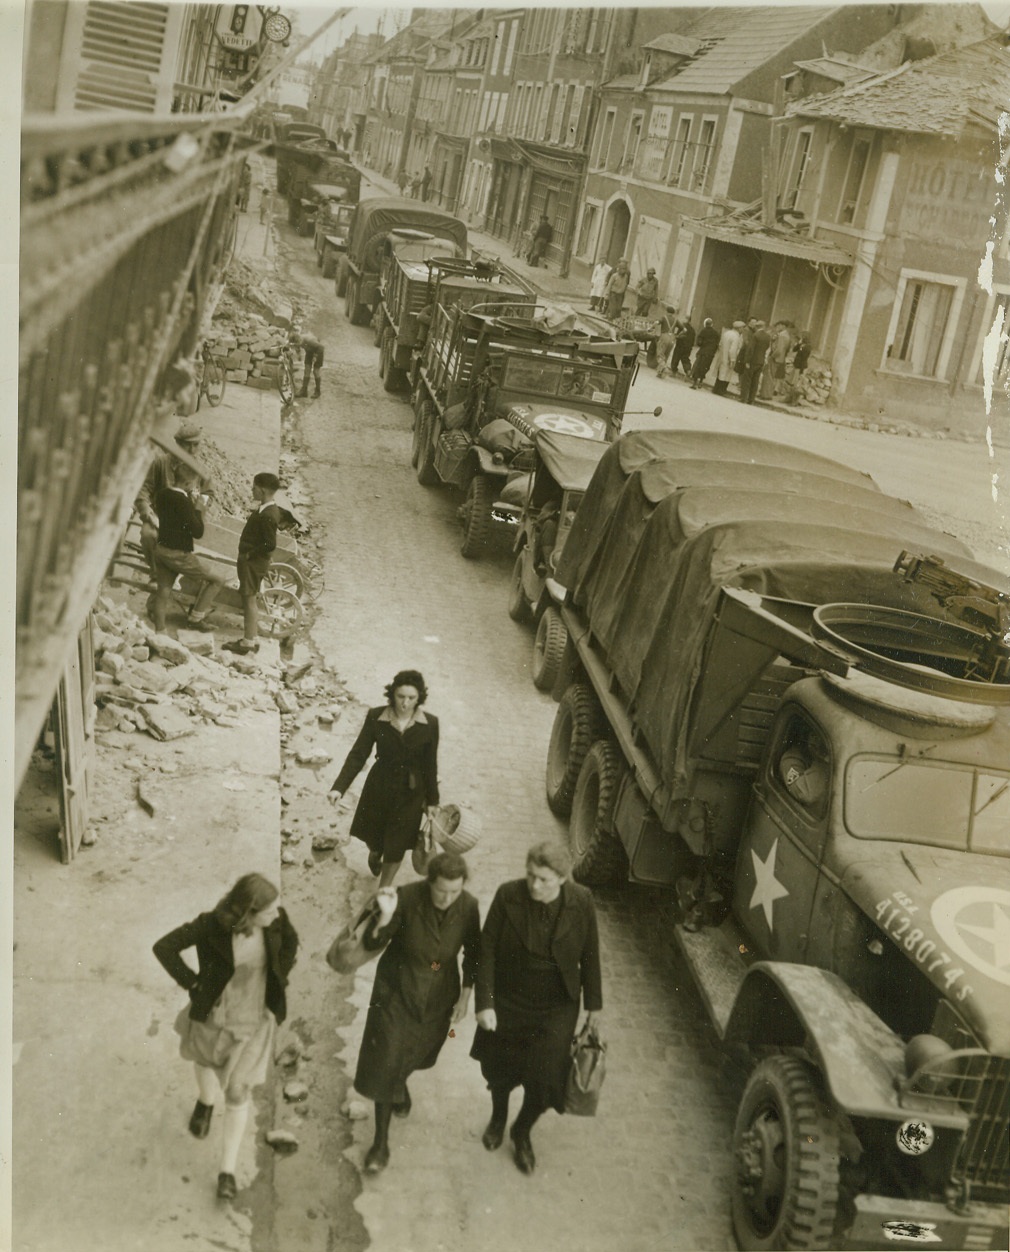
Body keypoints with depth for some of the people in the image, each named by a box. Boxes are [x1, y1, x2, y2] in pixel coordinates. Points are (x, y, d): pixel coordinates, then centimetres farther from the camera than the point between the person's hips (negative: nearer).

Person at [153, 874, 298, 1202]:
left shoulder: (276, 920, -23)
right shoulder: (212, 925, -31)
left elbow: (290, 943, 0)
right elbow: (164, 947, -23)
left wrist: (279, 984, -3)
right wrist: (192, 982, -19)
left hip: (253, 1021, 0)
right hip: (213, 1014, 0)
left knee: (237, 1094, 7)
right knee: (205, 1059, 29)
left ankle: (227, 1171, 24)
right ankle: (206, 1102, 65)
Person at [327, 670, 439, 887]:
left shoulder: (430, 724, -15)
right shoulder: (375, 718, -17)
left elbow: (430, 765, -5)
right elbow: (358, 754, -14)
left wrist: (432, 800, 4)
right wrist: (339, 787, -24)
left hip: (410, 793, -1)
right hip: (379, 787, 1)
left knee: (395, 847, 8)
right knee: (374, 837, 23)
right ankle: (374, 856, 61)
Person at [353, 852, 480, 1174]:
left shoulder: (468, 906, -20)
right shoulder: (408, 897, -29)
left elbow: (472, 954, -3)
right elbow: (372, 943, -24)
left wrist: (465, 996, 2)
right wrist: (385, 916, -43)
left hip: (439, 994, 3)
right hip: (397, 990, -3)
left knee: (416, 1050, 27)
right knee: (386, 1064, 1)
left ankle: (401, 1084, 61)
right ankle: (381, 1142, 18)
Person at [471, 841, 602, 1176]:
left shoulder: (581, 902, -18)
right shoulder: (508, 896, -21)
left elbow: (589, 955, -4)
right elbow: (487, 950, -14)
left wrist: (593, 1002, 4)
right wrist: (485, 1003, -16)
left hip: (556, 1009, 0)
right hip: (508, 1001, 1)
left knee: (544, 1078, 4)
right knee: (499, 1067, 20)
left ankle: (522, 1132, 36)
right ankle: (498, 1117, 53)